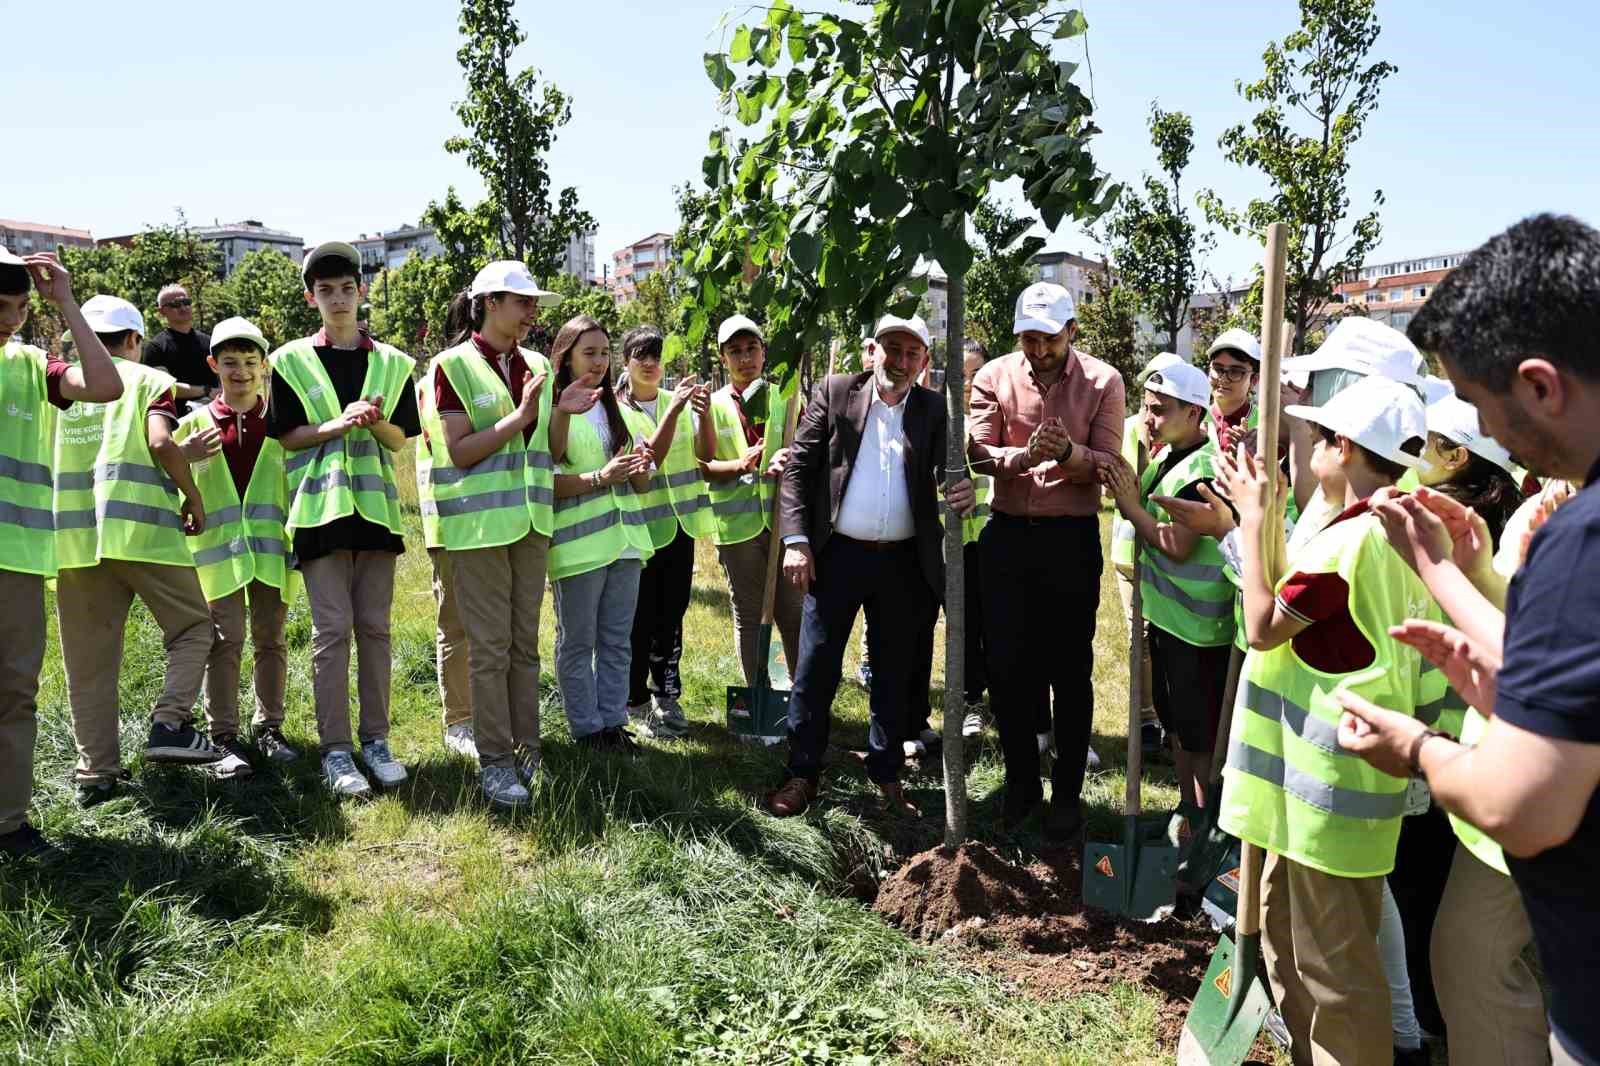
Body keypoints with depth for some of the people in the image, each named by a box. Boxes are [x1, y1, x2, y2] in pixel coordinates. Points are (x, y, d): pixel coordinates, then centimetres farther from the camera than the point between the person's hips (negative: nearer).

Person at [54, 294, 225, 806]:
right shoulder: (149, 379, 5)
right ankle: (170, 725, -6)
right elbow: (161, 442, -11)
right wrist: (194, 496, 1)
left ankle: (96, 771, 11)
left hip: (73, 534, 4)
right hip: (139, 528, -4)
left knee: (89, 658, 8)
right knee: (193, 627, 11)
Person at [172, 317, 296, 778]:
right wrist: (184, 456, -11)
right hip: (219, 547, -1)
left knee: (271, 639, 9)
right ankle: (224, 737, 5)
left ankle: (269, 728, 20)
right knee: (226, 640, -2)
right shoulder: (196, 423, 6)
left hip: (271, 546, 1)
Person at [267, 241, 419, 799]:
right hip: (320, 506, -2)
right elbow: (285, 437, 1)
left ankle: (375, 738, 15)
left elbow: (400, 439, 8)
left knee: (374, 627, 6)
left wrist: (374, 422, -13)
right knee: (332, 629, -4)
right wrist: (338, 424, -14)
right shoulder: (290, 361, 4)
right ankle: (335, 748, 4)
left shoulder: (392, 363, 9)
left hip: (375, 505, 2)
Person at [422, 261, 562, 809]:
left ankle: (525, 751, 19)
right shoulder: (453, 365, -5)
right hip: (479, 523, -5)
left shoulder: (537, 366, 11)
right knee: (490, 647, -1)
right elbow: (460, 451, -12)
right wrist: (518, 418, -16)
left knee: (525, 644, 10)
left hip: (531, 520, 6)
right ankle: (494, 762, 8)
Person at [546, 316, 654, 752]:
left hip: (623, 538, 6)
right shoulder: (553, 410, -5)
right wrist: (599, 478, -23)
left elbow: (641, 486, 17)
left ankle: (612, 722, 20)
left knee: (617, 641, 11)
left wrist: (640, 468, -6)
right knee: (578, 643, 4)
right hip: (578, 543, -6)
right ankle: (586, 728, 14)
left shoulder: (616, 409, 15)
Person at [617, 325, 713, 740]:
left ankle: (666, 697, 23)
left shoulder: (678, 401, 6)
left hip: (680, 524, 4)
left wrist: (704, 416, -21)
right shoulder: (616, 411, -7)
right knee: (641, 621, 1)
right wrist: (673, 412, -28)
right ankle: (637, 705, 12)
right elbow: (649, 457, -19)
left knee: (671, 616, 12)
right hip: (641, 527, -4)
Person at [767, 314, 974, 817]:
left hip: (905, 563, 2)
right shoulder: (834, 393, 2)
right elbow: (799, 466, 0)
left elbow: (947, 471, -3)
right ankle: (802, 775, 16)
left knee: (894, 676, 12)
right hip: (837, 555, -1)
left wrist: (962, 492, -28)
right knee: (815, 669, 3)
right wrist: (796, 540, -9)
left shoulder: (935, 411, 6)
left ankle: (887, 775, 26)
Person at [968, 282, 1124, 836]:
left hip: (1072, 539, -2)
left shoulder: (1103, 381, -3)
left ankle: (1067, 791, 21)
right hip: (1007, 535, 2)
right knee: (1005, 665, 7)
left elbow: (1108, 465, -7)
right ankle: (1021, 781, 25)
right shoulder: (993, 377, 1)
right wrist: (1023, 456, -27)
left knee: (1070, 671, 6)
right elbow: (978, 454, -7)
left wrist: (1067, 452, -27)